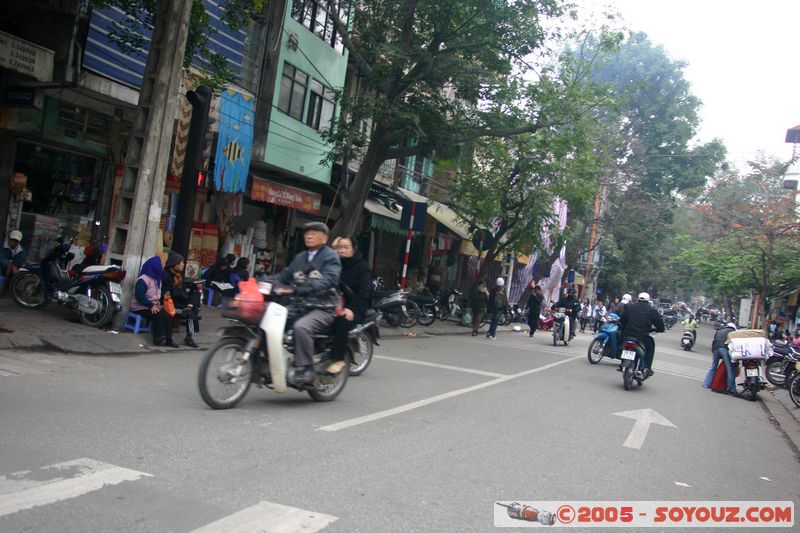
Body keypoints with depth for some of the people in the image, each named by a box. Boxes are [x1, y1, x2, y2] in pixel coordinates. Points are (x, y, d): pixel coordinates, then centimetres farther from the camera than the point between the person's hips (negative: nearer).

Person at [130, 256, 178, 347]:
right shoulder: (143, 280, -15)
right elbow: (139, 296, -23)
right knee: (159, 315, -29)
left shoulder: (157, 279, 13)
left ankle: (168, 339, -17)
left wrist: (156, 304, -1)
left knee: (167, 315, -18)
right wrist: (151, 306, -24)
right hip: (141, 307, -7)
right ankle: (159, 339, -21)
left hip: (153, 306, 7)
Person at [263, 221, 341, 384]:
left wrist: (307, 287, -36)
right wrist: (264, 281, -1)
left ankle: (307, 369, -25)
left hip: (322, 308, -8)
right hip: (300, 306, 8)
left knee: (301, 327, -34)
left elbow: (330, 279, -21)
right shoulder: (300, 258, 22)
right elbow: (284, 276, 17)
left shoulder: (330, 256, -3)